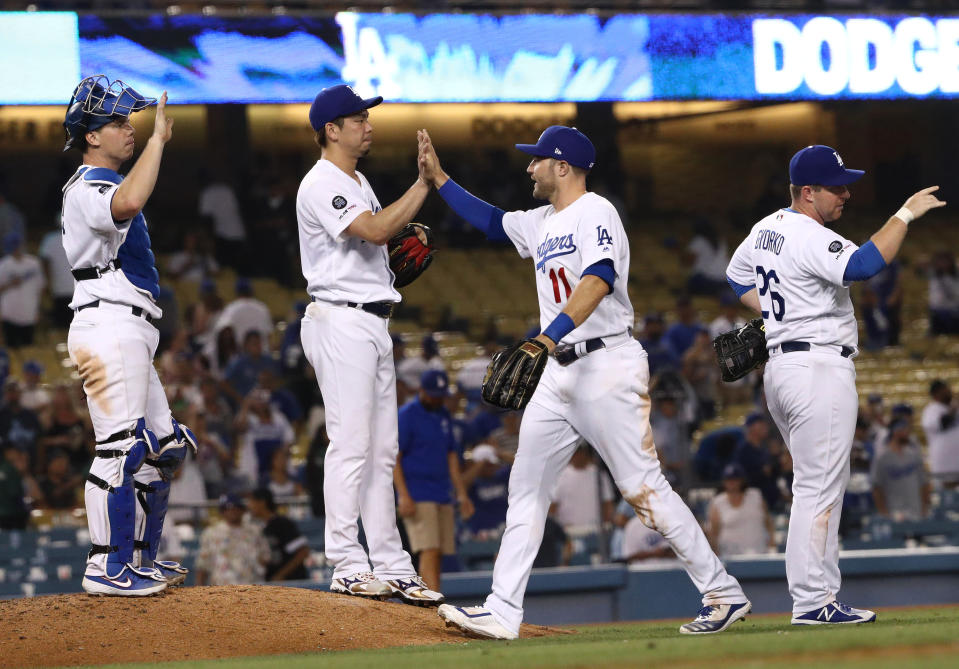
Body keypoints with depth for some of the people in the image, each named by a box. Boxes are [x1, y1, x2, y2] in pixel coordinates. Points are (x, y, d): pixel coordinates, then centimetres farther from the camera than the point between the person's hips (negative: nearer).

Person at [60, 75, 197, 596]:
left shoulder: (105, 186, 23)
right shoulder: (87, 190, -11)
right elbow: (127, 204, -35)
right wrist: (158, 139, -28)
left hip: (131, 336, 11)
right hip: (109, 327, -11)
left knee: (164, 447, 15)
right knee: (121, 448, -14)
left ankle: (140, 559, 21)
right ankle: (107, 567, -13)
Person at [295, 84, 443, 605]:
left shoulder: (358, 183, 19)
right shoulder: (321, 185, -12)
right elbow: (375, 231, -24)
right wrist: (425, 182, -22)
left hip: (374, 323, 10)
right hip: (340, 322, -10)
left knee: (381, 451, 9)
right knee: (351, 446, -10)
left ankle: (390, 565, 11)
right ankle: (347, 565, -8)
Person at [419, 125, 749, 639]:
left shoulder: (594, 213, -11)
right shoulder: (541, 223, 17)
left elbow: (599, 279, -26)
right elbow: (490, 220, 35)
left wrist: (551, 335, -38)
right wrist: (437, 178, 27)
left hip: (607, 366, -9)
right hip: (559, 372, 9)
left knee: (644, 489, -9)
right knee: (526, 487, 3)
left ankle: (723, 594, -1)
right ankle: (502, 612, 2)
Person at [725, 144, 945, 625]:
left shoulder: (765, 229, 12)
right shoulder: (810, 238, -18)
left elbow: (737, 279, 27)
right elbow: (863, 265, -33)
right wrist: (905, 214, -25)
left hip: (780, 365, 10)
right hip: (820, 367, -10)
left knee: (821, 485, 14)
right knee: (819, 487, -9)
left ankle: (820, 595, 14)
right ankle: (811, 601, -10)